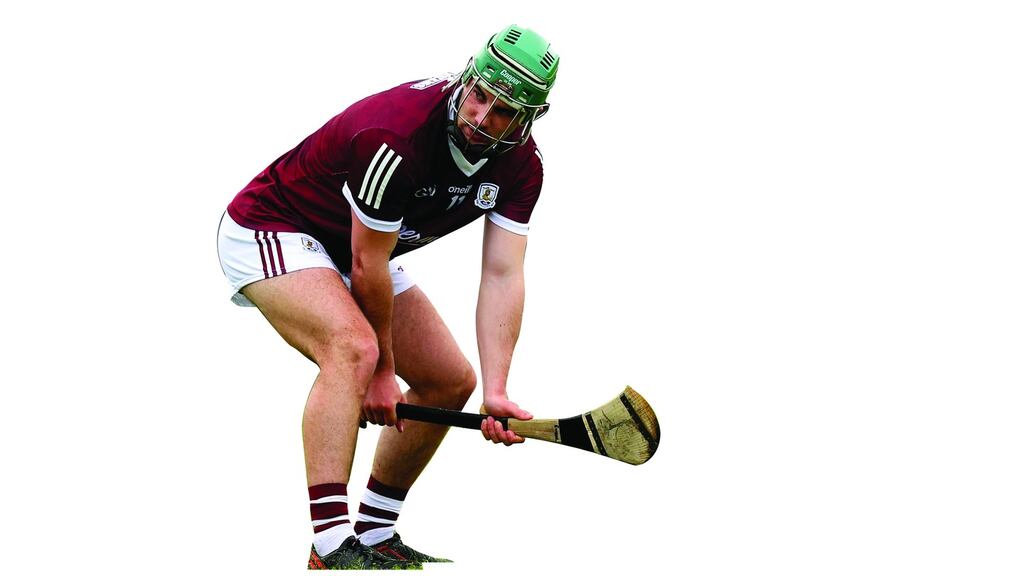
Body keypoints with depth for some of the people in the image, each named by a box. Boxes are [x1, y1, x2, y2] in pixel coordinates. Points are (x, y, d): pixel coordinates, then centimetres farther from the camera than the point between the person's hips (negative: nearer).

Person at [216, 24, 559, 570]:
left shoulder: (520, 166, -12)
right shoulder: (395, 136, -35)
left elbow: (502, 276, -15)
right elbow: (366, 267, -25)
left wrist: (495, 392, -25)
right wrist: (383, 371, -13)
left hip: (353, 250, 9)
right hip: (271, 232, -9)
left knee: (450, 381, 7)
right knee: (353, 347, -34)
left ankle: (375, 536, 20)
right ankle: (331, 549, -38)